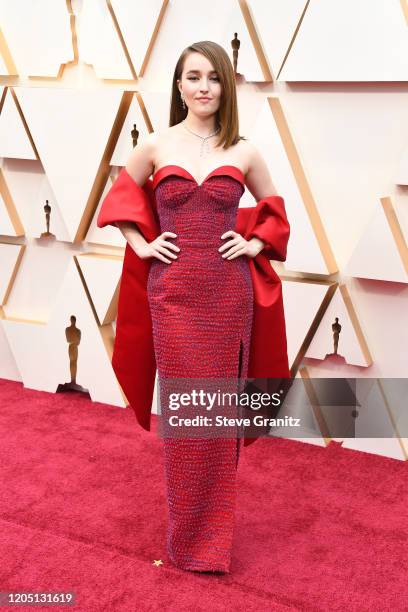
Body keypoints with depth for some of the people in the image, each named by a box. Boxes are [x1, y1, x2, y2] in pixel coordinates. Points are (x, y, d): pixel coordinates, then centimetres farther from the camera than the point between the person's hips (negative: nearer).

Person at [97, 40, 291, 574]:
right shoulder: (155, 146, 3)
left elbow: (274, 209, 18)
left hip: (228, 293, 1)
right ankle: (186, 534, 23)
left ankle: (214, 535, 25)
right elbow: (122, 197, 17)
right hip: (173, 293, 0)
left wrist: (254, 245, 3)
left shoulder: (244, 151, 4)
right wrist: (141, 245, 4)